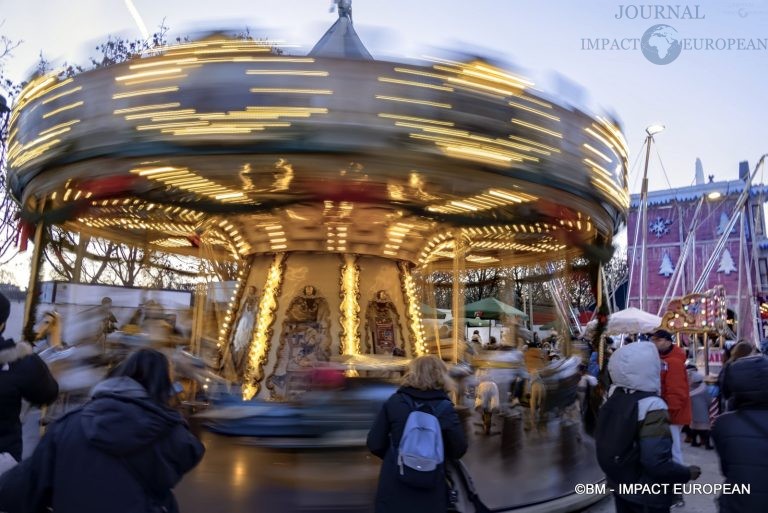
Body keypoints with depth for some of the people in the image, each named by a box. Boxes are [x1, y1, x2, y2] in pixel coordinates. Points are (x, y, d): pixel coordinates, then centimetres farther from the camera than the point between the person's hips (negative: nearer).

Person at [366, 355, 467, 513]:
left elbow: (375, 444, -4)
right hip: (430, 493, 0)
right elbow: (458, 450, -4)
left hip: (394, 488, 1)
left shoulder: (394, 401, -6)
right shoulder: (444, 408, -9)